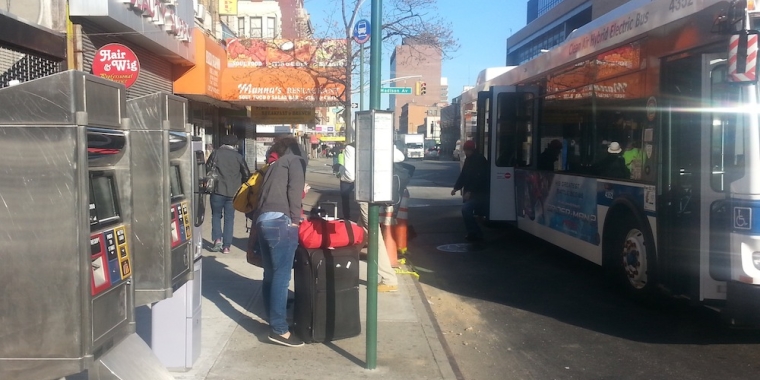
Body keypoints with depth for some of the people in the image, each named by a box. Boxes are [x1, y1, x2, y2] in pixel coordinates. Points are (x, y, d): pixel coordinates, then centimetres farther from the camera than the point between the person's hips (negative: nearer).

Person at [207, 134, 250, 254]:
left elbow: (207, 169, -1)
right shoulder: (238, 156, 3)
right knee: (229, 218, 8)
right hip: (233, 192, 1)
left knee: (216, 215, 16)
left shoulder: (216, 153, -1)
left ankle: (217, 239, -2)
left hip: (218, 190, -1)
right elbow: (247, 174, 6)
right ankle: (226, 246, 5)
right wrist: (240, 184, 23)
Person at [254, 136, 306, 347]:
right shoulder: (296, 161, 10)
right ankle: (279, 329, -8)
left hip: (263, 220, 8)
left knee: (271, 274, 14)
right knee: (281, 275, -8)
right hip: (280, 221, -8)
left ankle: (273, 321, 22)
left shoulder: (275, 166, 29)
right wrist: (295, 218, -6)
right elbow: (294, 189, -6)